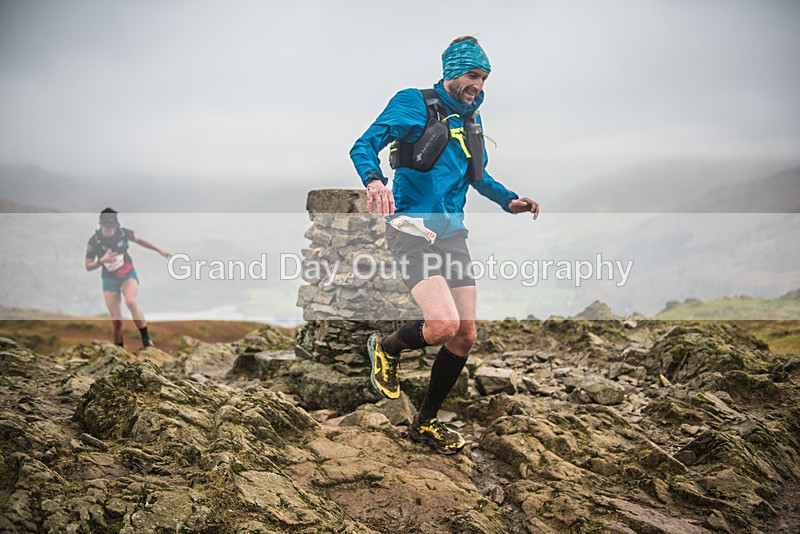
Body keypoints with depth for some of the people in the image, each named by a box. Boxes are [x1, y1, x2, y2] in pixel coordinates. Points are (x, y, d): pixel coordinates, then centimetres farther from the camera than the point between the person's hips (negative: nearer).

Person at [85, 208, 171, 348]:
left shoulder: (123, 233, -11)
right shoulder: (94, 242, -14)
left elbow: (139, 240, 9)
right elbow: (88, 266, -8)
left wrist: (159, 250, 14)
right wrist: (102, 260, -28)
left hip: (128, 275, -1)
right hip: (110, 280, 1)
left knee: (131, 301, -30)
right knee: (116, 319, -1)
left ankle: (146, 339, -24)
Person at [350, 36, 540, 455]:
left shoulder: (470, 119, 16)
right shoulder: (414, 104, -5)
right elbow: (364, 146, -12)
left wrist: (508, 201, 11)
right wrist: (374, 181, -33)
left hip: (451, 233, 7)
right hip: (411, 229, -7)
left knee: (465, 337, 3)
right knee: (444, 326, -25)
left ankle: (426, 423, 22)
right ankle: (387, 348, 10)